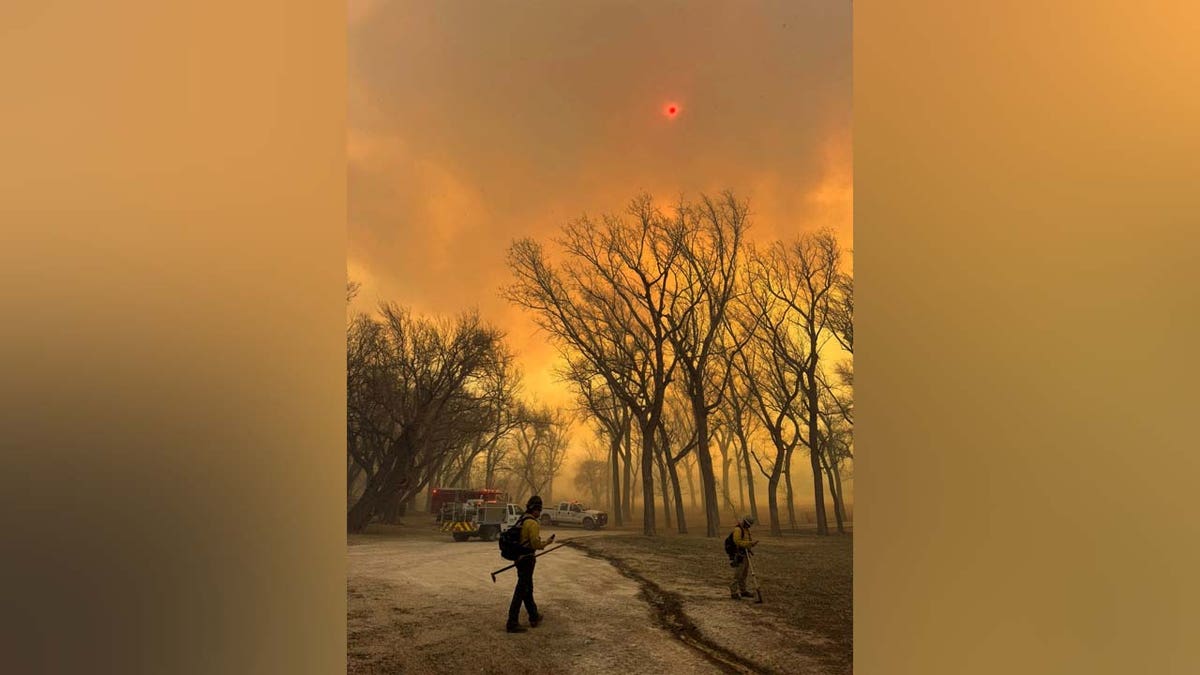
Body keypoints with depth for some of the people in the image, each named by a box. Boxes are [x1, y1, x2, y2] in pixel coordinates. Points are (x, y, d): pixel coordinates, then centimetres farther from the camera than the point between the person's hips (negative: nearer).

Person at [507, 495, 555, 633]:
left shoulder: (522, 521, 11)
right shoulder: (532, 523, -19)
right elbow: (536, 544, -22)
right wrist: (546, 542, -6)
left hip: (520, 558, 10)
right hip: (527, 560, -10)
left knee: (528, 589, 20)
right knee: (521, 591, -4)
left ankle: (534, 617, 34)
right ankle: (512, 623, 0)